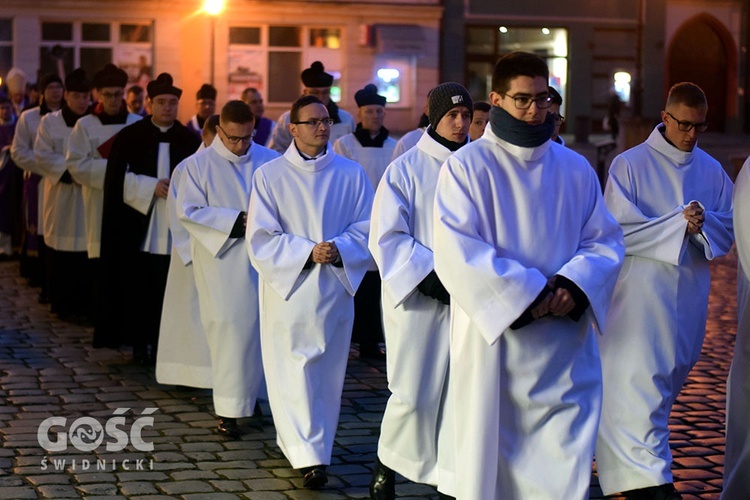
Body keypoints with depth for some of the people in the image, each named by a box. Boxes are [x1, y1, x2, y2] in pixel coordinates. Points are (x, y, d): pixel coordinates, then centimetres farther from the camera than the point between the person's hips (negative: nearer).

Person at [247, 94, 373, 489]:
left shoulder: (351, 174, 3)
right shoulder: (270, 176, -2)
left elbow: (367, 228, 4)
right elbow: (260, 238, -5)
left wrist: (339, 248, -15)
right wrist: (307, 252, -18)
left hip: (336, 290, 2)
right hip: (288, 288, -2)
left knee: (327, 371, 8)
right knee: (293, 371, -6)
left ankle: (297, 442, 24)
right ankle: (307, 456, -7)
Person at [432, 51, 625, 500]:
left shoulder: (576, 169, 11)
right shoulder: (466, 167, -2)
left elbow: (605, 242, 8)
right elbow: (456, 251, -13)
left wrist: (573, 285, -13)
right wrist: (527, 296, -18)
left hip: (566, 344, 3)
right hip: (495, 340, -3)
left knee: (565, 462, -2)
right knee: (490, 457, 4)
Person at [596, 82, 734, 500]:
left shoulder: (712, 171, 9)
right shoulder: (631, 165, -5)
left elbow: (728, 229, 10)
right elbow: (619, 230, -11)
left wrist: (704, 223, -13)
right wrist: (679, 223, -17)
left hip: (690, 297, 5)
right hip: (641, 296, -5)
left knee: (668, 382, 13)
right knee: (642, 383, -11)